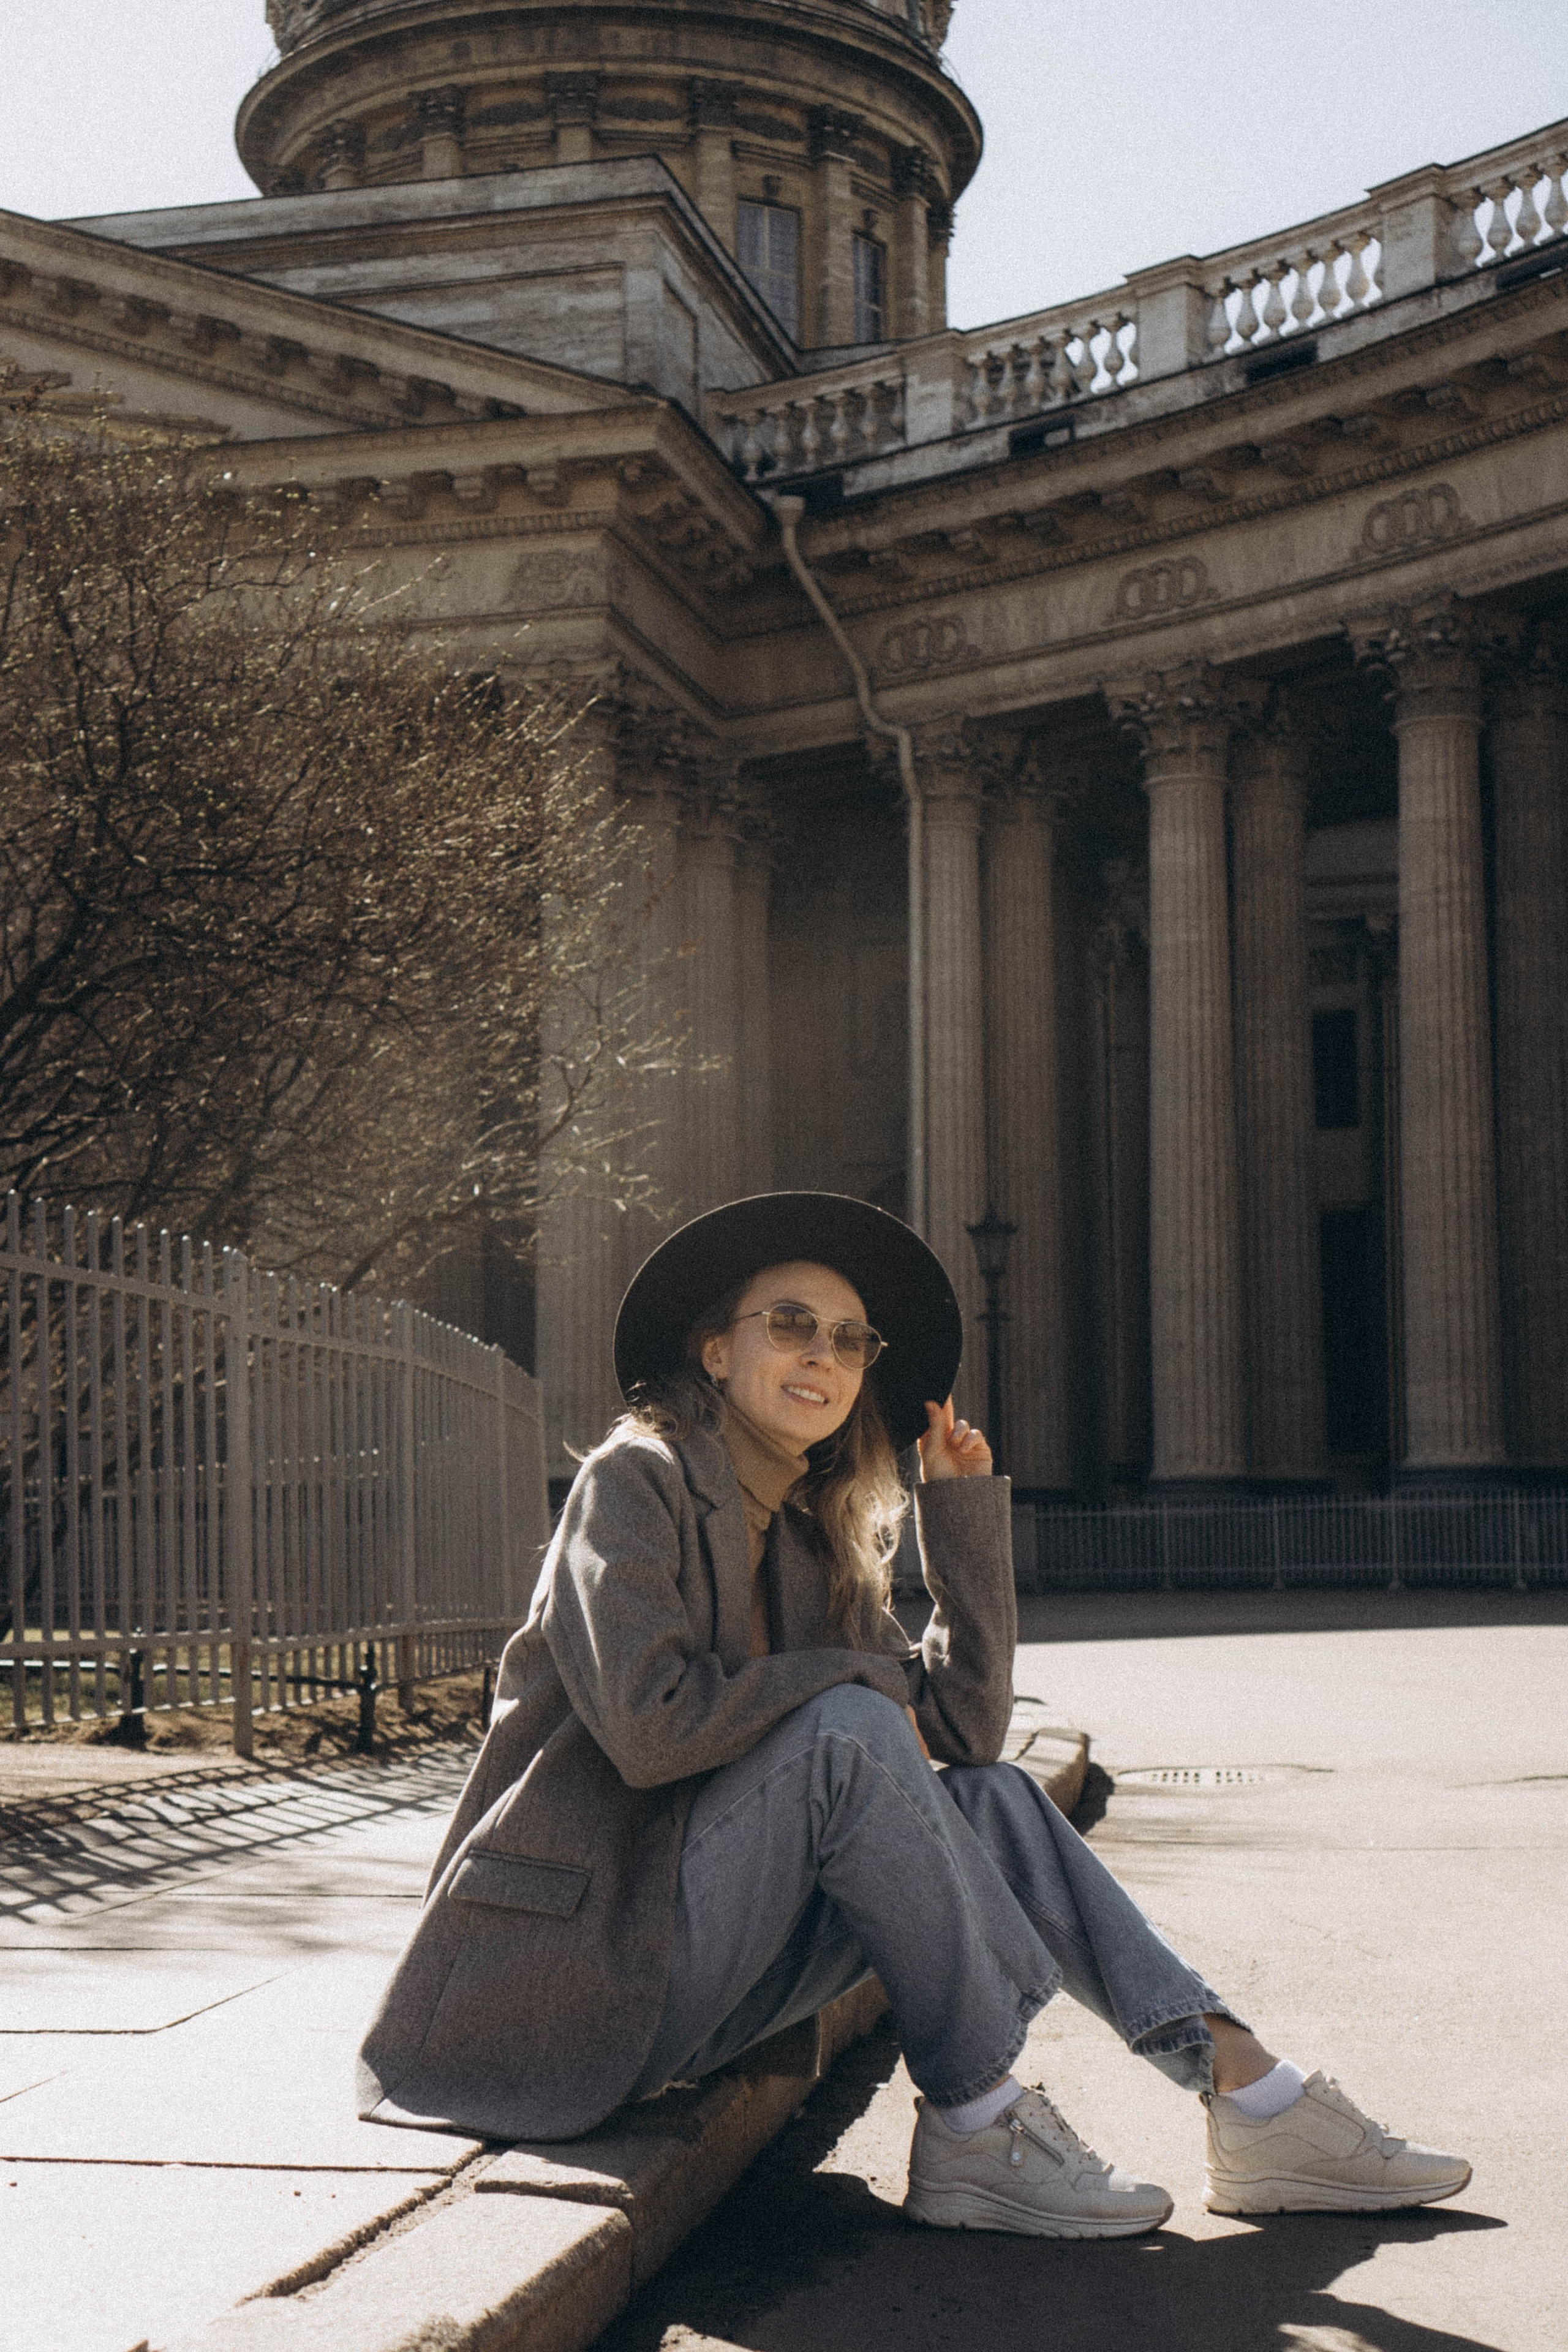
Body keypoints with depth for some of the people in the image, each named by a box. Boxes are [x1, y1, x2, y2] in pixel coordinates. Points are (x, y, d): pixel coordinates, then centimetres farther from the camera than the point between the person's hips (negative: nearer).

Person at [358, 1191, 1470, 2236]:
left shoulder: (814, 1544, 14)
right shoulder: (636, 1482, -7)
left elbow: (965, 1722, 5)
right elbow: (648, 1725, -21)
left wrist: (967, 1512, 2)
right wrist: (855, 1679, -10)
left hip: (692, 1985, 8)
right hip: (583, 1971, -8)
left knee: (989, 1800, -2)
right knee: (845, 1733, -25)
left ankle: (1254, 2096, -7)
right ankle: (975, 2130, -18)